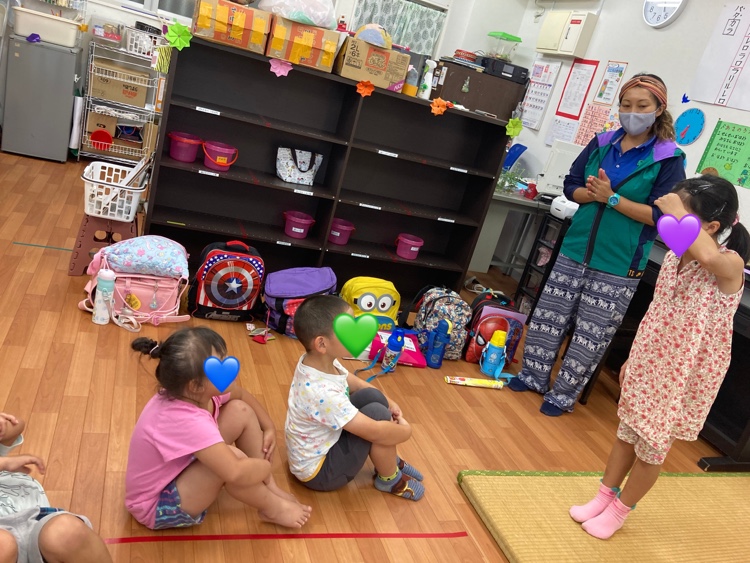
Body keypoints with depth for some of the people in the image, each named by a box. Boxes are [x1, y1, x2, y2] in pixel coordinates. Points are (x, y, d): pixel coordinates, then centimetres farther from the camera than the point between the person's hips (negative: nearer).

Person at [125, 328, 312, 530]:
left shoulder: (203, 389, -14)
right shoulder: (186, 421, -39)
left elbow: (243, 395, 10)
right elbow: (235, 474, -45)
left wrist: (269, 428, 2)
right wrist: (266, 466, -24)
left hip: (180, 469, 9)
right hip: (157, 506, -8)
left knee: (240, 411, -5)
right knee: (229, 458, -33)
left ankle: (271, 490, 3)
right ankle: (272, 508, -3)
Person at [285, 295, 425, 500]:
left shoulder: (316, 360, -10)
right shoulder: (323, 393, -37)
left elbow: (355, 383, 9)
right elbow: (375, 432, -30)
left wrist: (388, 402, 0)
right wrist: (405, 430, -12)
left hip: (325, 441, 9)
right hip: (318, 471, -8)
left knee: (371, 396, 0)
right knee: (377, 413, -20)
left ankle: (388, 460, 19)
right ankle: (390, 479, 6)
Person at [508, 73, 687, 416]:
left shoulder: (669, 159, -8)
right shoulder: (601, 144, 4)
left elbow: (660, 215, -13)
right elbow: (571, 185, 8)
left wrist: (612, 198, -20)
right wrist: (591, 193, -14)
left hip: (618, 264, -4)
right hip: (575, 249, 4)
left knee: (591, 334, 4)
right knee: (547, 316, 11)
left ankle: (563, 395, 21)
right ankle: (534, 376, 30)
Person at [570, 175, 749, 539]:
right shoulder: (673, 257, -1)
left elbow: (708, 256, -50)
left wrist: (678, 213, -36)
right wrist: (633, 358, 16)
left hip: (685, 377, -6)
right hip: (649, 365, 6)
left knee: (652, 445, 9)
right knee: (627, 432, 17)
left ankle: (620, 511, 30)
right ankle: (604, 497, 35)